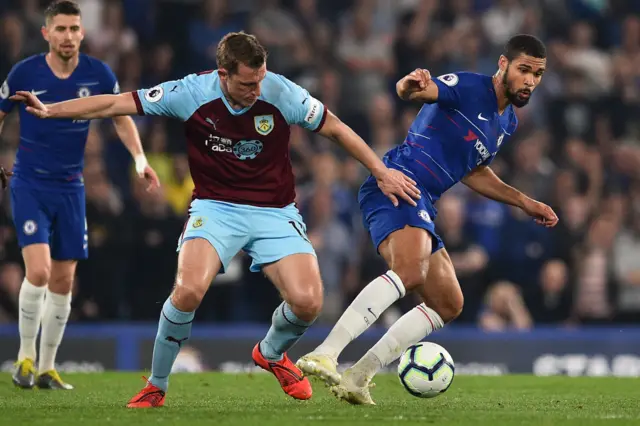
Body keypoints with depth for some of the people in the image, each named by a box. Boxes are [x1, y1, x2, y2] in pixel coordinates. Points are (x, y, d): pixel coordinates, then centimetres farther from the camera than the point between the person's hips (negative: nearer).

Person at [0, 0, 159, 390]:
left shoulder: (98, 74, -5)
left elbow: (121, 117, 9)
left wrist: (140, 158, -3)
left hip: (70, 187, 3)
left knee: (63, 281, 5)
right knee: (38, 271, -19)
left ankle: (47, 369, 17)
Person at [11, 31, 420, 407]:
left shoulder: (282, 93, -15)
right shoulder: (192, 93, -15)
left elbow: (335, 127, 1)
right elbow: (115, 104, -8)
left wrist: (381, 171, 3)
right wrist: (49, 110, -14)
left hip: (274, 210, 1)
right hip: (216, 207, -1)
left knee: (307, 302, -17)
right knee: (189, 290, -28)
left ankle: (271, 353, 21)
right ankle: (156, 386, -4)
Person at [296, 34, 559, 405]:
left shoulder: (508, 123, 21)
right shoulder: (469, 88, -6)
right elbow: (416, 90, -23)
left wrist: (524, 202, 32)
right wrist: (411, 86, -47)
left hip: (421, 209, 10)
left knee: (449, 305, 10)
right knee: (411, 270, -35)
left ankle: (357, 377, 5)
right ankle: (324, 355, -43)